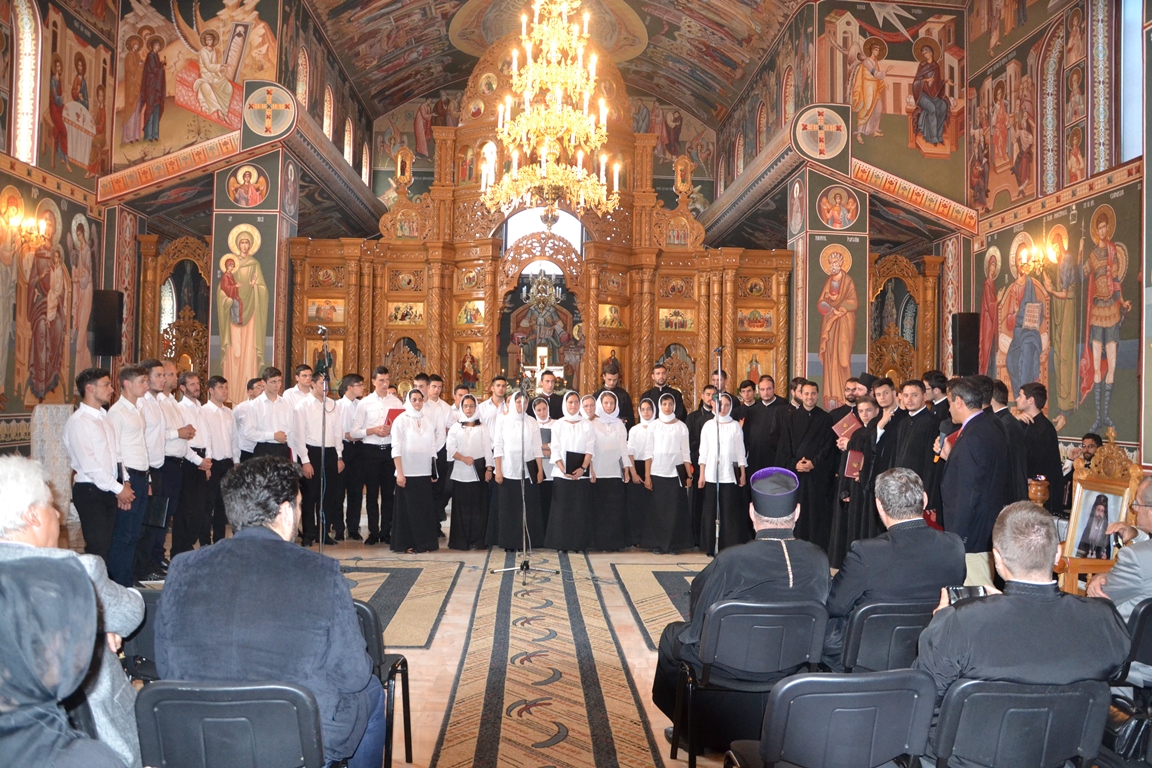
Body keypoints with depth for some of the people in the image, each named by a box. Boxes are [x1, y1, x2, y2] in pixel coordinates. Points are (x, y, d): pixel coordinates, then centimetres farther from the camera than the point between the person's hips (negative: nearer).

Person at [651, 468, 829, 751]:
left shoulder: (731, 561, -26)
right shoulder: (818, 560, -13)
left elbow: (698, 617, -11)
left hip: (729, 673, -4)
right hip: (791, 672, 4)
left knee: (673, 634, 24)